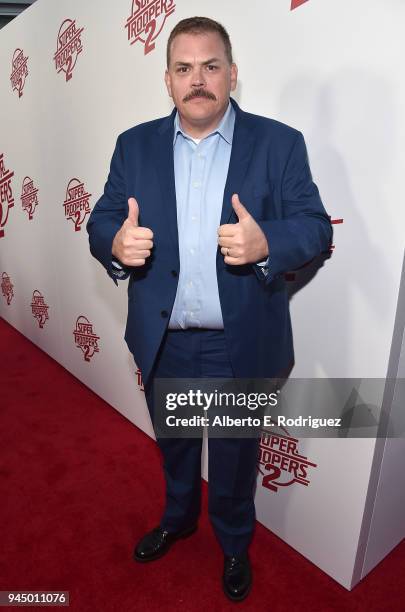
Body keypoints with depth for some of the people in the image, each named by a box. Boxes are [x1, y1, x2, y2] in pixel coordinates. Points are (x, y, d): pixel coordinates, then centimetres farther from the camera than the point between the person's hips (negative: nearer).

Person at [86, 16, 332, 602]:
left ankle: (234, 543, 51)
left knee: (234, 455, 19)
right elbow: (101, 221, 1)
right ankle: (178, 517, 58)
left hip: (240, 345, -2)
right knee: (173, 444, 26)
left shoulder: (279, 143, -4)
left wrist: (267, 242, -30)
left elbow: (316, 228, -8)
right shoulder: (136, 144, 3)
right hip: (162, 342, 3)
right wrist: (116, 243, -23)